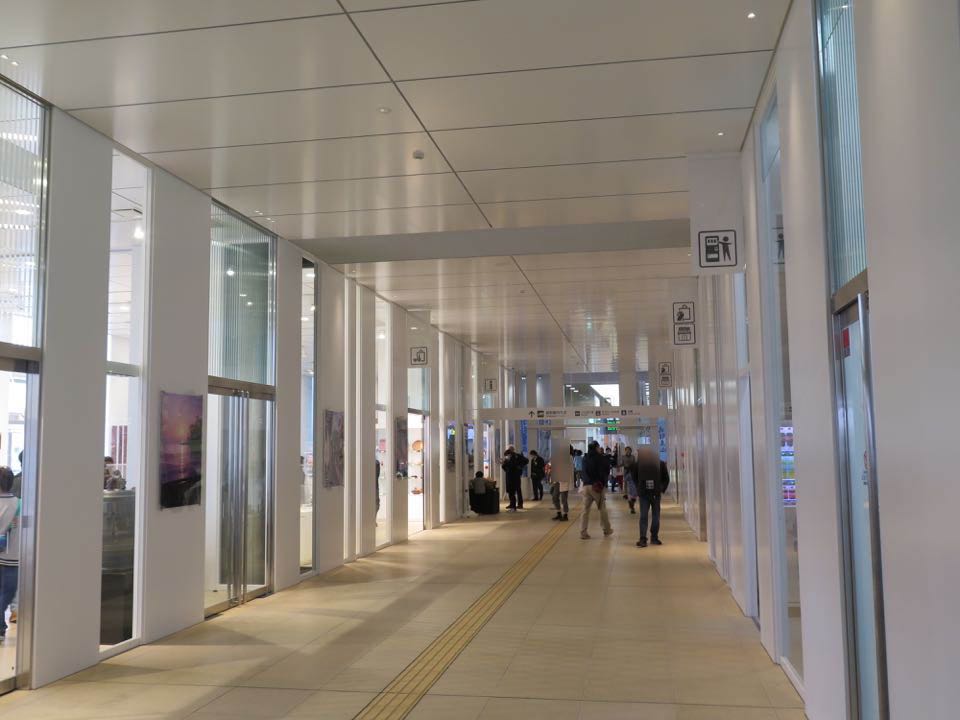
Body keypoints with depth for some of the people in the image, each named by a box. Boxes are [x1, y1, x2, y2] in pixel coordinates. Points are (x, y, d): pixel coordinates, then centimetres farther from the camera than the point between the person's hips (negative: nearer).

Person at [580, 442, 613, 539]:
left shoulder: (585, 458, 7)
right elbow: (607, 471, 0)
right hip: (598, 486, -4)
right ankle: (607, 529, 23)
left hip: (586, 485, 4)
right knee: (602, 509, 11)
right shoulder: (600, 458, -8)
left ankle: (583, 533, -3)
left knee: (585, 510, 3)